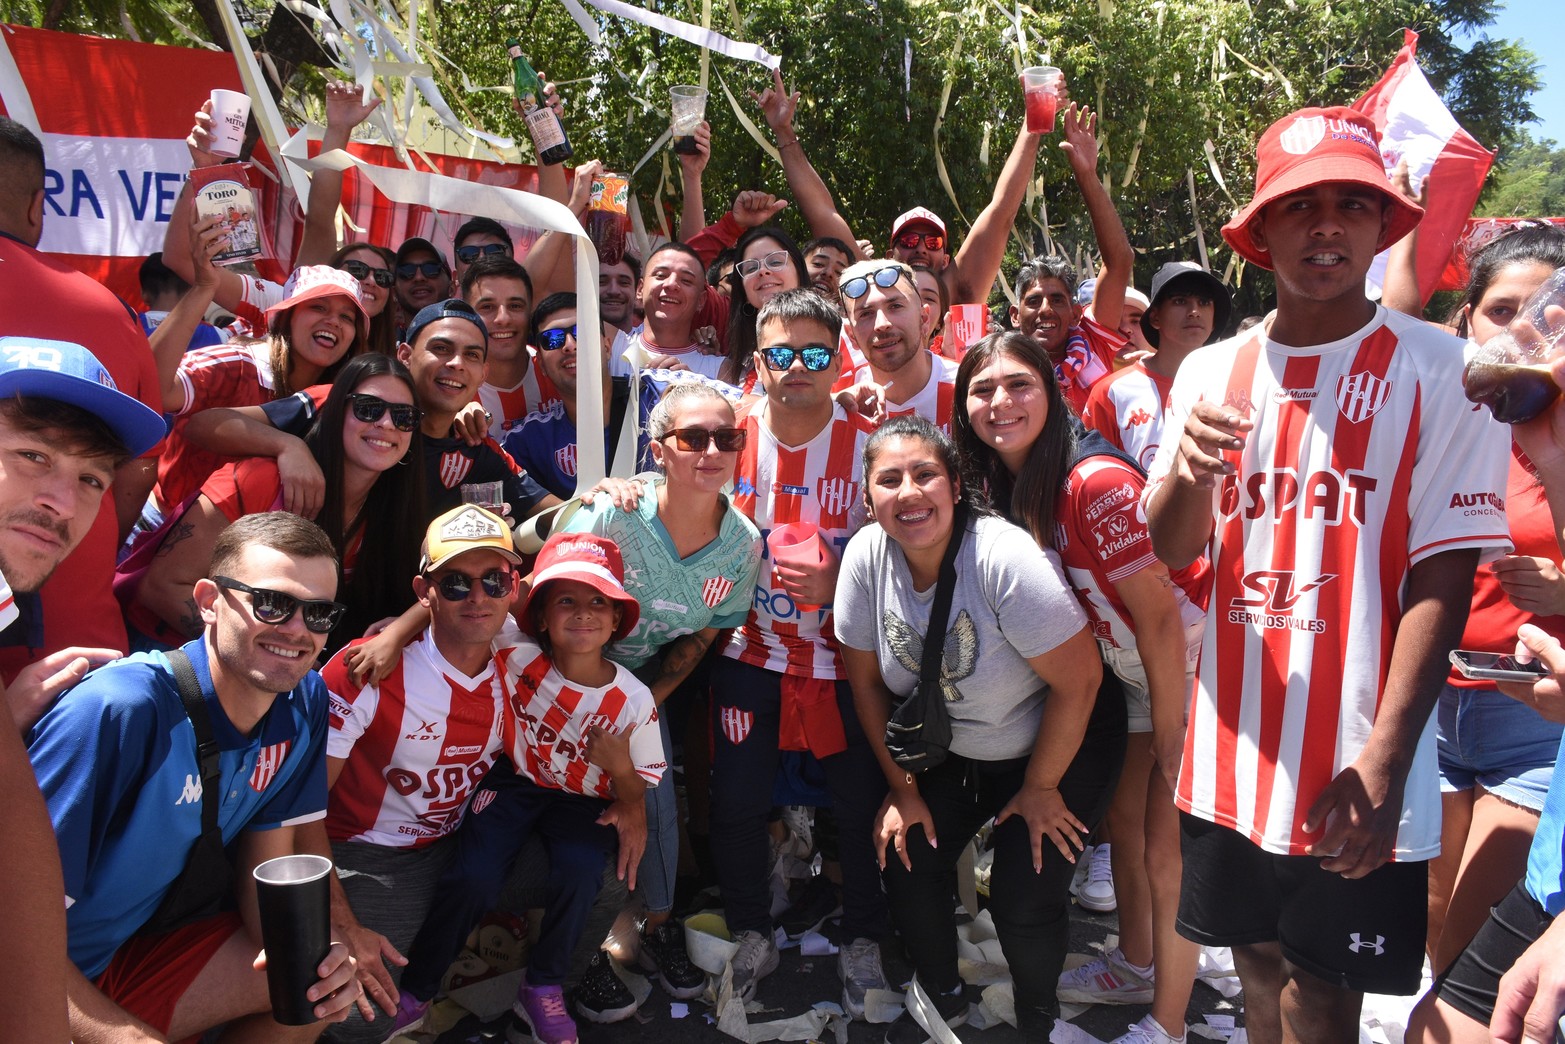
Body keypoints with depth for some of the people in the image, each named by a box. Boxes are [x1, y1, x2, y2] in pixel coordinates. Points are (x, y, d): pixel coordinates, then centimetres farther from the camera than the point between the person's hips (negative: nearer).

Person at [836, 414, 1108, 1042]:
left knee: (1023, 903, -11)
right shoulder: (866, 554, -17)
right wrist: (903, 789, -2)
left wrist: (1040, 788, -10)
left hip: (1048, 752, -4)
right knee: (905, 861, -5)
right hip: (945, 753, 4)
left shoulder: (1005, 558, -31)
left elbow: (1079, 679, -22)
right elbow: (866, 680, -4)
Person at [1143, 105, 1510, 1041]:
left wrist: (1384, 764, -16)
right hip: (1232, 757, 3)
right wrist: (1190, 469, -22)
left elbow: (1442, 576, -10)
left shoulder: (1438, 371, -8)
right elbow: (1170, 551, 1)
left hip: (1357, 782, -3)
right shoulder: (1211, 372, 3)